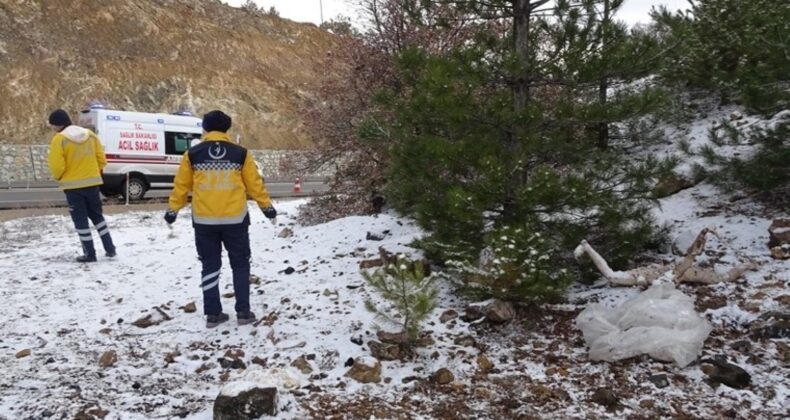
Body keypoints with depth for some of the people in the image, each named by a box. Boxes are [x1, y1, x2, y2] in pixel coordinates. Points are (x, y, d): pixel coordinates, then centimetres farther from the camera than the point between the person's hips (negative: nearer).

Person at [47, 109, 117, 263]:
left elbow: (57, 166, -16)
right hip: (92, 183, 5)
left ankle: (90, 253, 7)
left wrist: (58, 177, 5)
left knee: (80, 220, 5)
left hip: (73, 185, -5)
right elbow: (101, 159, 4)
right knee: (97, 215, 19)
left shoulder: (59, 139, -13)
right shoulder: (90, 135, 4)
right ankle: (110, 248, 15)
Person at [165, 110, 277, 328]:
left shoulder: (193, 154, 0)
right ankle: (243, 312, 12)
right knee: (240, 265, 12)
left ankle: (213, 314, 12)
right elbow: (255, 184, 3)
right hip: (235, 219, -1)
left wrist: (173, 209, 19)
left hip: (204, 220, 1)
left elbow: (181, 185, 5)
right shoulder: (240, 153, -2)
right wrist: (267, 207, 15)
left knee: (210, 266, 11)